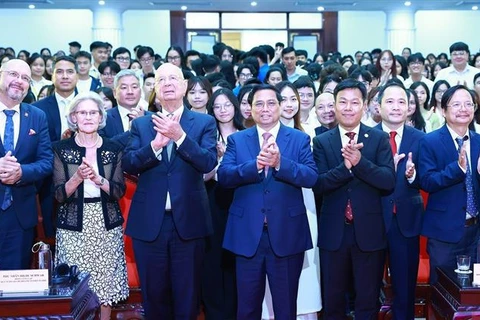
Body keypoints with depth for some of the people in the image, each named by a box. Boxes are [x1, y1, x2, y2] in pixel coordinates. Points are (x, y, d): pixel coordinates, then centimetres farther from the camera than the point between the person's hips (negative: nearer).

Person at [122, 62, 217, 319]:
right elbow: (127, 164, -6)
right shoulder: (140, 124, 6)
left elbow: (209, 163, -12)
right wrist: (156, 144, -22)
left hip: (188, 221, -1)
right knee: (153, 293, 13)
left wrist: (179, 136, -23)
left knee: (187, 294, 10)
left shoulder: (204, 122, 1)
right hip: (149, 222, 2)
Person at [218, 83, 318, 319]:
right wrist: (255, 165, -25)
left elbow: (311, 177, -10)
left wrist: (280, 163, -26)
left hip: (286, 234, -1)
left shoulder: (299, 139, 2)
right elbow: (223, 176, -9)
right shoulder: (236, 140, 5)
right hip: (247, 235, 1)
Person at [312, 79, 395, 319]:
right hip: (333, 232, 1)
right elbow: (318, 185, -9)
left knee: (368, 300, 11)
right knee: (332, 300, 14)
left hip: (369, 232, 0)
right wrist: (345, 165, -25)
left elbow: (389, 182, -11)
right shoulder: (322, 141, 1)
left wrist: (359, 162, -24)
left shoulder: (379, 139, 0)